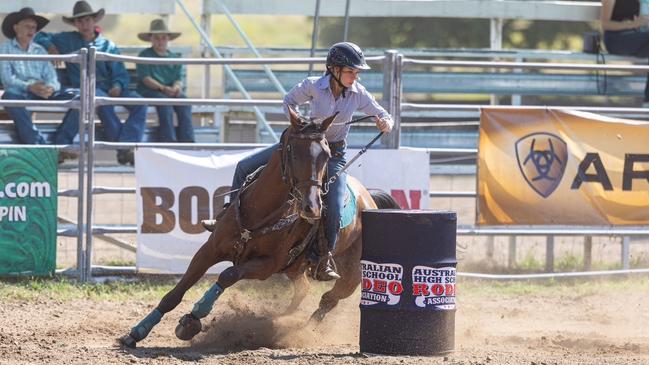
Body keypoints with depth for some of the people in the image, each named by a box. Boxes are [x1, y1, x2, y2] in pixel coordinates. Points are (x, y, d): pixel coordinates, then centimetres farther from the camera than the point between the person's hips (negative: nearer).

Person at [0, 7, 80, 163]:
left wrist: (51, 87, -14)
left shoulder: (39, 50, 24)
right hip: (21, 94, -4)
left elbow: (52, 77, 12)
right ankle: (38, 145, -49)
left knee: (78, 96, -20)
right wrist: (29, 87, -22)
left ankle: (60, 143, -32)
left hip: (44, 93, 4)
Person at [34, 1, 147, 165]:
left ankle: (126, 148, -35)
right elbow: (39, 36, 21)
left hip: (110, 87, 3)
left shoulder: (108, 46, 19)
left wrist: (118, 86, -9)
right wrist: (49, 46, 0)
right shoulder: (67, 40, 15)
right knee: (103, 102, -40)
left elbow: (121, 74, 14)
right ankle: (122, 148, -36)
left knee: (139, 102, -26)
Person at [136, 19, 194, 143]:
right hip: (149, 91, -4)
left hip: (171, 91, 4)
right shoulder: (145, 56, 5)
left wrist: (177, 87, -18)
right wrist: (163, 88, -22)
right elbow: (145, 78, -7)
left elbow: (179, 78, 9)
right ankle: (169, 140, -43)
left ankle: (187, 140, -37)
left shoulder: (174, 57, 18)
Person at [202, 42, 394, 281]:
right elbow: (289, 102, 5)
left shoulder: (358, 93, -11)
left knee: (334, 208, -23)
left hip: (334, 155, -1)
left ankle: (326, 258, -2)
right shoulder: (314, 86, -13)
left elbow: (383, 116, -1)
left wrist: (386, 124, -23)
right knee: (245, 167, -4)